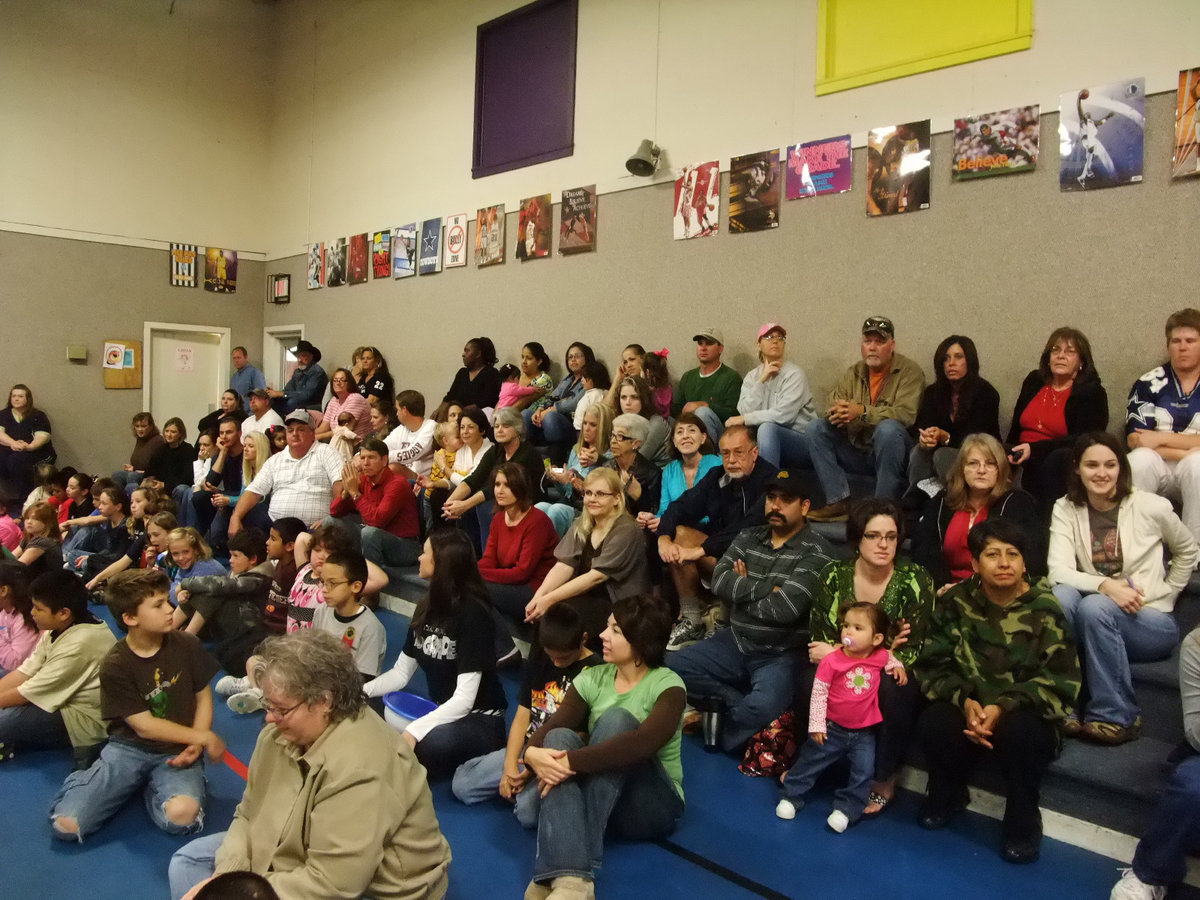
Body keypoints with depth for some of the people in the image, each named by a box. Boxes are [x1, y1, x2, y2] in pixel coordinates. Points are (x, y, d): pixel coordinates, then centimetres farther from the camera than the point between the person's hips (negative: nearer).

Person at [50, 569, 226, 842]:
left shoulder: (187, 645, -5)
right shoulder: (115, 666, -10)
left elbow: (203, 697, 4)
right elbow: (145, 726, -10)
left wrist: (195, 745, -12)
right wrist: (205, 737, -11)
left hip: (177, 751, 0)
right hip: (129, 748, 0)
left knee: (181, 814, -31)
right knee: (65, 824, -17)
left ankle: (153, 788, 4)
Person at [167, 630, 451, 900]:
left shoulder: (359, 770, -34)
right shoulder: (281, 732, -6)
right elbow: (249, 814, 3)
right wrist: (225, 876, -13)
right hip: (298, 858, 9)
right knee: (189, 860, 7)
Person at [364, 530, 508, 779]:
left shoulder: (472, 613, -20)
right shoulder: (426, 606, 3)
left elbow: (464, 700, -25)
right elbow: (400, 673, 7)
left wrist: (414, 731, -36)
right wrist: (362, 690, -11)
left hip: (480, 720, -6)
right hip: (440, 712, 6)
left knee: (433, 743, -38)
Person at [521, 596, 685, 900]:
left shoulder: (666, 685, -12)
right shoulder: (592, 678, 2)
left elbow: (643, 743, -31)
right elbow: (551, 727, -10)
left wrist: (571, 762, -34)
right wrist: (532, 753, -33)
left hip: (652, 805, -4)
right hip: (594, 799, 4)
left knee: (617, 719, -28)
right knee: (560, 738, -25)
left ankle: (573, 872, -34)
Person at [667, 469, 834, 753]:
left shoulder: (815, 551, -11)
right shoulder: (748, 538, 7)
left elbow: (785, 608, -22)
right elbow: (719, 581, -9)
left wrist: (742, 590, -7)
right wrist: (768, 588, -17)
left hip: (781, 655, -6)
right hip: (735, 643, 6)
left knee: (763, 709, -33)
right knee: (674, 666, -8)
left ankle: (726, 734, 0)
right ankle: (741, 705, -3)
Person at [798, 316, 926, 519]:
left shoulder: (909, 371, -7)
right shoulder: (854, 373, 10)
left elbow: (906, 413, -23)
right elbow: (833, 405, 2)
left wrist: (862, 411, -34)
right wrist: (837, 415, -25)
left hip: (891, 452, -5)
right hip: (857, 452, 6)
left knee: (888, 429, -36)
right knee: (815, 428, -10)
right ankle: (839, 501, -16)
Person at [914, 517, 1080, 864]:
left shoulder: (1044, 610, -9)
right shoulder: (955, 602, -4)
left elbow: (1060, 681, -13)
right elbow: (932, 666, -4)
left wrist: (1003, 707, -26)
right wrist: (965, 701, -23)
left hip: (1025, 714, -1)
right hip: (970, 708, 2)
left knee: (1021, 731, -35)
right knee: (933, 722, -29)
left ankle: (1023, 823, -7)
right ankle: (946, 796, 5)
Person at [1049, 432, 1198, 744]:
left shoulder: (1151, 507, -5)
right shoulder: (1066, 509, -1)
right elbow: (1058, 571, -14)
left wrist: (1165, 594, 8)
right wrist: (1105, 585, -30)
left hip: (1151, 622, -2)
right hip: (1093, 620, 2)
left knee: (1095, 607, -34)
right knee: (1061, 596, -31)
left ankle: (1116, 717, -19)